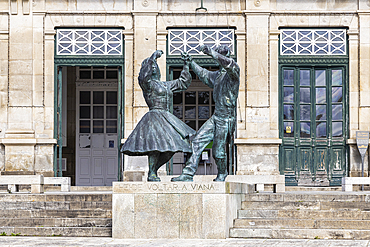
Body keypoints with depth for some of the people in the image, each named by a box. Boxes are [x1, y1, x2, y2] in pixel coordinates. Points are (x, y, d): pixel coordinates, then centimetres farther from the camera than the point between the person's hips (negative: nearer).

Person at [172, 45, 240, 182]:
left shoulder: (233, 71, -8)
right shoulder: (218, 74, 18)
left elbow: (229, 64, -32)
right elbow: (204, 74, 36)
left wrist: (211, 52, -32)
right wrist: (191, 62, 39)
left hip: (226, 118, -8)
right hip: (216, 117, 8)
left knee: (218, 150, -2)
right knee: (197, 141, -2)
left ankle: (222, 176, 23)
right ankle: (188, 174, -3)